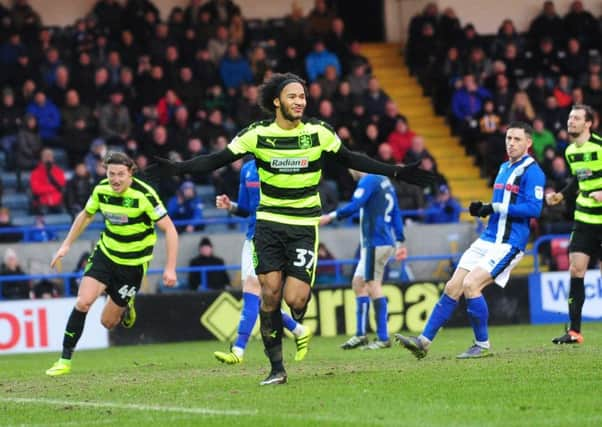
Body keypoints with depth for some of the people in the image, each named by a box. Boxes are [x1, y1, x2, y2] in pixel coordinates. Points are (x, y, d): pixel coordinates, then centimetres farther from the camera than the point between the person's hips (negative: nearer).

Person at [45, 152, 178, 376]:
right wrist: (66, 245, 13)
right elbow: (86, 215, 14)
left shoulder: (144, 195, -22)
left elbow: (169, 230, -17)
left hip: (133, 262, -3)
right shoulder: (101, 190, -8)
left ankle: (125, 307, 37)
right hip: (105, 253, 3)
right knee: (83, 302, -16)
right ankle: (65, 360, -6)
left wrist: (170, 268, -22)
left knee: (108, 322, 1)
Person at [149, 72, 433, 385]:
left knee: (294, 300, -14)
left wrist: (397, 173, 6)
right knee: (270, 292, -11)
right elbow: (218, 160, -3)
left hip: (304, 226, 0)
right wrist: (177, 168, -16)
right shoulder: (258, 134, -4)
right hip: (269, 222, 0)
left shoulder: (319, 133, -3)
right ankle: (276, 368, 0)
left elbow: (351, 160, 8)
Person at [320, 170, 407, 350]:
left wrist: (331, 216, -13)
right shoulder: (384, 181, 19)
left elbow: (354, 206, -20)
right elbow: (396, 213, 21)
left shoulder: (368, 181, -9)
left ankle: (383, 338, -11)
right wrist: (400, 241, 22)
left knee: (373, 286, -9)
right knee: (358, 282, 12)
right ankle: (360, 335, 12)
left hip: (375, 242, -10)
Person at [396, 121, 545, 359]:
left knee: (471, 284, -21)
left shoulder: (532, 171, -10)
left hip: (508, 244, -8)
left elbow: (534, 208, -20)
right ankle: (424, 341, 5)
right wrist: (482, 209, 6)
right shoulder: (504, 168, 18)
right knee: (453, 288, 2)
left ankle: (482, 346, -8)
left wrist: (495, 208, -20)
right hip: (488, 239, 9)